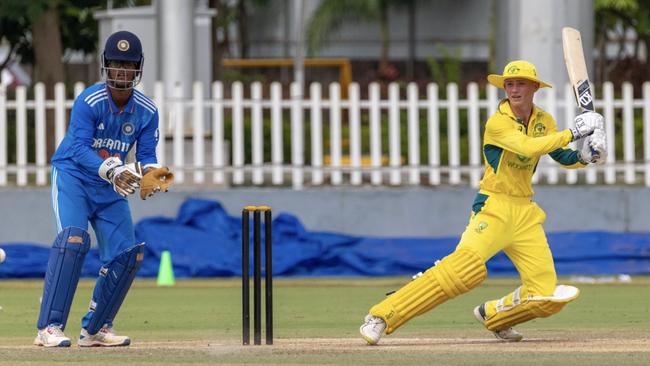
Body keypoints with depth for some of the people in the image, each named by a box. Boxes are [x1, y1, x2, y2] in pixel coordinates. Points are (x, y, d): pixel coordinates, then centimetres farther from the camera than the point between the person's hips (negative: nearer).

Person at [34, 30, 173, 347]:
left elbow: (146, 155, -6)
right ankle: (49, 327, -30)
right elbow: (78, 148, -27)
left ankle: (95, 328, 15)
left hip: (109, 189, 6)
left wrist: (150, 172, -30)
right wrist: (111, 171, -42)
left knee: (127, 254, -1)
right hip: (72, 176, -6)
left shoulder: (146, 111, -6)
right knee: (72, 239, -26)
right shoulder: (89, 102, -21)